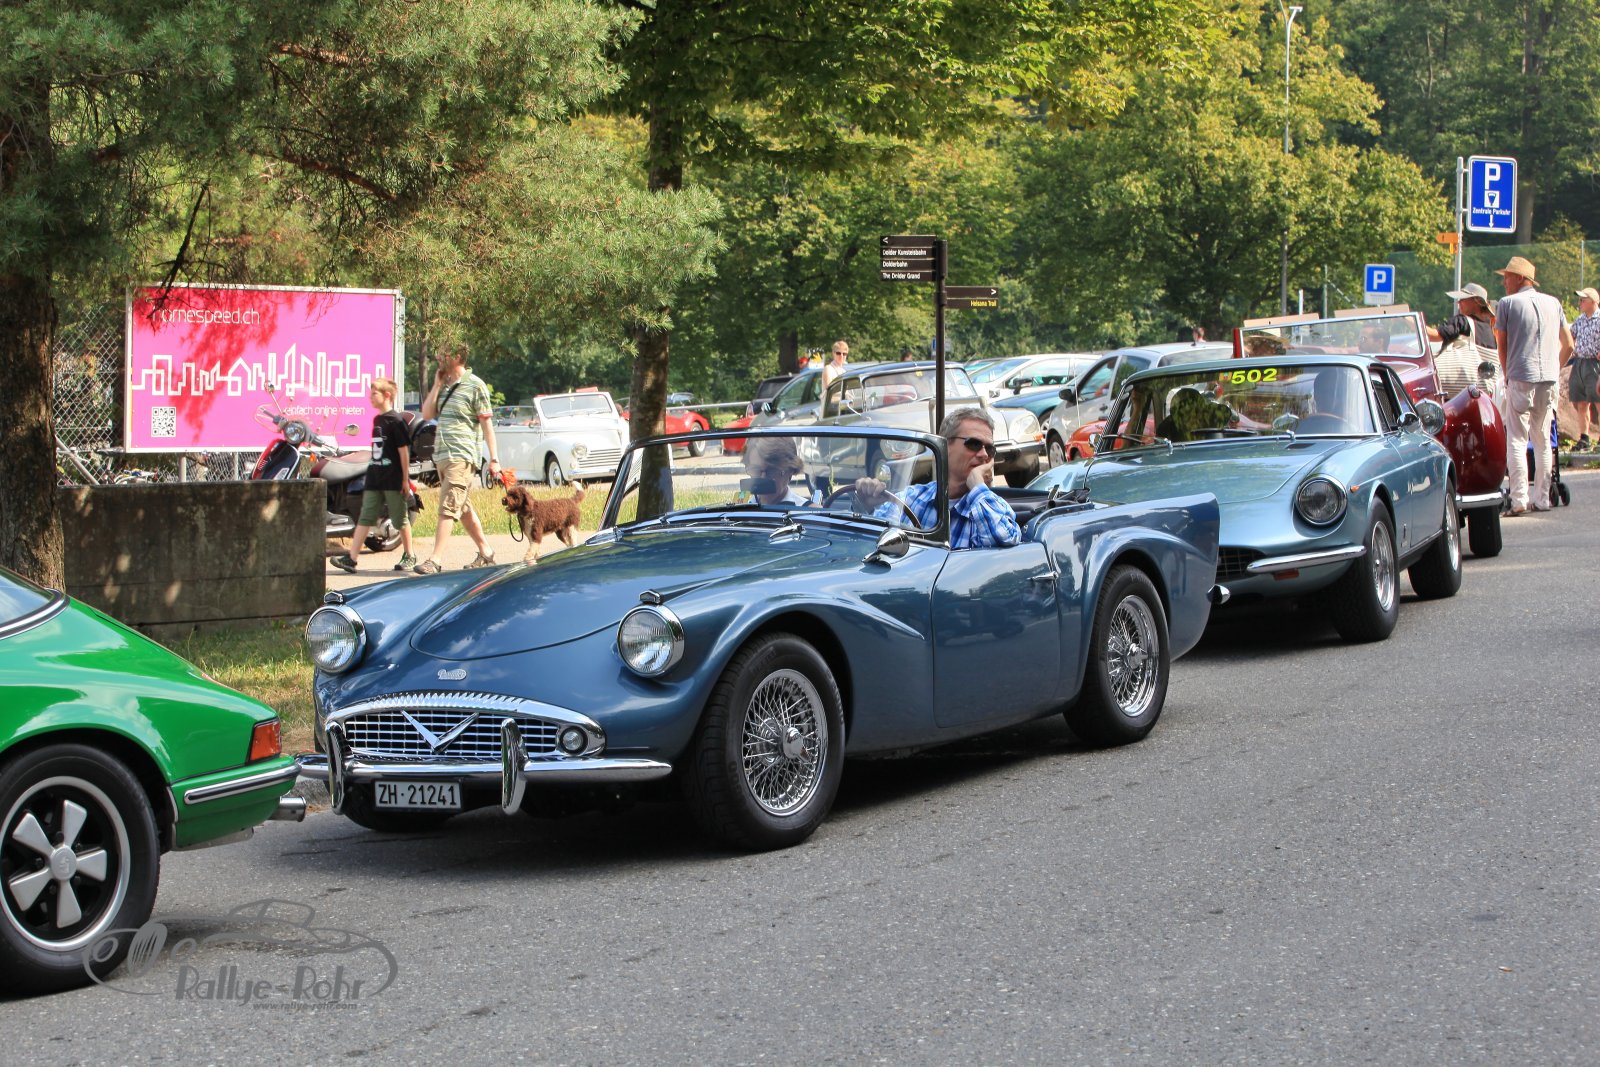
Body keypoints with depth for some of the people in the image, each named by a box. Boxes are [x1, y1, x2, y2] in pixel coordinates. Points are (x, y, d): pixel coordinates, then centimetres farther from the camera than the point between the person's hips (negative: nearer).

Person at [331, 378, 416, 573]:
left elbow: (404, 449, -11)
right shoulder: (377, 419, 13)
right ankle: (351, 558, -5)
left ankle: (409, 556, 18)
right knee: (365, 517, 0)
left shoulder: (395, 420, -11)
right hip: (375, 478, 7)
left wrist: (405, 479, -12)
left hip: (393, 479, -7)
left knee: (400, 518, 4)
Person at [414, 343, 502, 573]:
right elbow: (427, 414, 10)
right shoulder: (444, 385, 14)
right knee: (464, 508, 13)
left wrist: (494, 459, -10)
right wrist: (437, 385, 2)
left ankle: (435, 560, -20)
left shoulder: (475, 385, -6)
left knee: (448, 508, -14)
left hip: (461, 456, -8)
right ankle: (485, 553, 24)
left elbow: (486, 423, -6)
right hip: (441, 456, 8)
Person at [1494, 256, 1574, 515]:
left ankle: (1519, 500, -11)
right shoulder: (1553, 303, 13)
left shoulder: (1507, 304, 0)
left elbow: (1501, 345, 3)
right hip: (1550, 379, 5)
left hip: (1521, 379, -5)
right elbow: (1568, 345, 15)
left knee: (1517, 440, -4)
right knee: (1543, 440, 12)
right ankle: (1542, 499, 12)